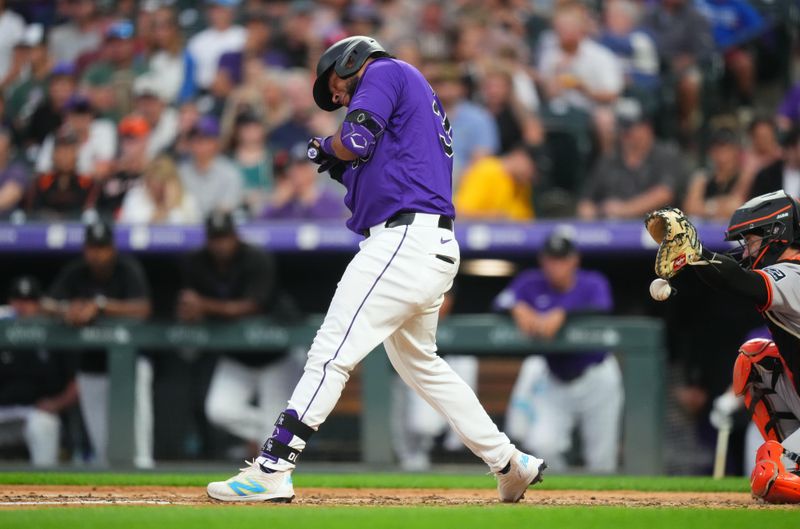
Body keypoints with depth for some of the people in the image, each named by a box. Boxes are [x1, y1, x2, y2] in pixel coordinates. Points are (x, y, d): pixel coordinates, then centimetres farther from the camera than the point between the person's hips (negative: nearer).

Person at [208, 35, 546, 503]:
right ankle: (509, 463, 24)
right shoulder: (419, 97, 29)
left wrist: (326, 147, 6)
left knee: (333, 353, -13)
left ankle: (272, 470, -18)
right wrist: (343, 169, 16)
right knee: (421, 363, 22)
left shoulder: (385, 71, 1)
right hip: (436, 249, 10)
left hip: (405, 239, -10)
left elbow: (357, 140, -14)